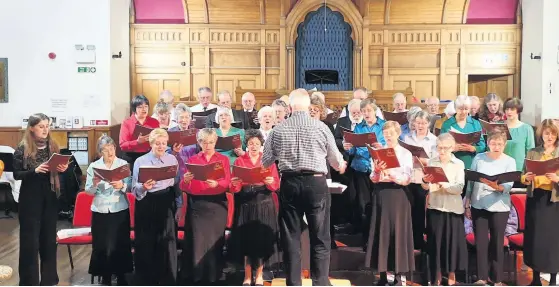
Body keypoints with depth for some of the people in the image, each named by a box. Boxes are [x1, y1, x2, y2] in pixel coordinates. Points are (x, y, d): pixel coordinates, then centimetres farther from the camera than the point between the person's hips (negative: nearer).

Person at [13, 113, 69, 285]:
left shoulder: (53, 146, 5)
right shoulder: (22, 148, -6)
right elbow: (16, 174, -8)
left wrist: (62, 169, -8)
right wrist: (35, 170, -23)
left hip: (50, 197, 4)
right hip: (30, 198, -4)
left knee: (49, 238, 10)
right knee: (30, 240, 1)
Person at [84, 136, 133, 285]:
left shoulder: (124, 164, 2)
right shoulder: (93, 166, 3)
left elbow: (130, 186, -5)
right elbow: (88, 191, -1)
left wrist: (121, 186, -25)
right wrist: (94, 185, -21)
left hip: (120, 210, 0)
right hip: (100, 211, 1)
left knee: (121, 244, 3)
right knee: (101, 245, 3)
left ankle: (121, 275, 17)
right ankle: (105, 276, 17)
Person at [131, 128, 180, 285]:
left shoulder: (172, 159, 7)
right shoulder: (140, 161, 0)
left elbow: (177, 184, 11)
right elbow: (134, 189, -3)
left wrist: (179, 206, 9)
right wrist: (143, 187, -24)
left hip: (167, 204, 1)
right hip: (146, 206, -1)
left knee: (167, 244, 1)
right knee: (145, 245, 2)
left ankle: (168, 281, 12)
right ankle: (145, 281, 16)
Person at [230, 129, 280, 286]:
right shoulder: (239, 161, 6)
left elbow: (277, 185, -1)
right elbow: (234, 189, 0)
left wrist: (270, 182, -22)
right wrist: (235, 184, -22)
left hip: (264, 203, 0)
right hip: (246, 204, 0)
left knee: (262, 238, -1)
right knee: (247, 238, 0)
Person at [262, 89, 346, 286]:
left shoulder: (278, 129, 2)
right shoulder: (321, 127, -2)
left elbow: (265, 162, 10)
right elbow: (336, 160, 7)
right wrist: (341, 167, 31)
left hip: (289, 183, 2)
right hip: (316, 183, -1)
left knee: (290, 237, 10)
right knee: (320, 238, 6)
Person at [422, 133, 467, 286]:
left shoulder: (459, 164, 0)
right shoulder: (431, 162, 3)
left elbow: (460, 188, -11)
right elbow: (425, 187, -2)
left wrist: (444, 185, -28)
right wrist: (425, 181, -24)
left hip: (453, 208, -1)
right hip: (435, 206, 1)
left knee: (452, 240, 4)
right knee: (435, 240, 4)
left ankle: (452, 273, 18)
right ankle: (437, 274, 16)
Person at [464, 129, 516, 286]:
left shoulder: (510, 161, -2)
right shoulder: (478, 158, 1)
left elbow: (508, 187, -11)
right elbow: (470, 182, 5)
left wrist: (496, 186, -33)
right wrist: (467, 205, 3)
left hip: (500, 208, -1)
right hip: (478, 206, 1)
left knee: (497, 243, 5)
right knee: (480, 242, 5)